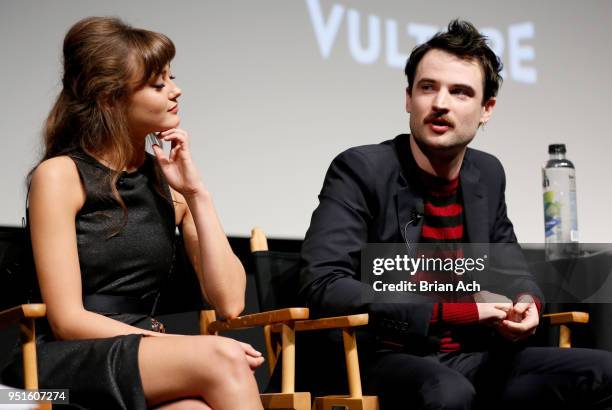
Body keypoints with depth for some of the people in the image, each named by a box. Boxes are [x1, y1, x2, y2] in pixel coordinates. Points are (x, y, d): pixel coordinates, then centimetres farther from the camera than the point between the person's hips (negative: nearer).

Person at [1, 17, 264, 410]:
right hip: (66, 365, -4)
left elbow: (230, 302, 2)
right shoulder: (59, 176, -3)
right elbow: (68, 320, -9)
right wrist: (192, 348, -16)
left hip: (146, 362, 4)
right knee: (220, 359, -31)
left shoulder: (170, 179, 10)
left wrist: (197, 193, -3)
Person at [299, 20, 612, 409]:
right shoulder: (360, 170, -9)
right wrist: (455, 310, -21)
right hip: (387, 361, -7)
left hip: (472, 360, 7)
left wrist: (526, 302, -2)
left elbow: (510, 264, 25)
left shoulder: (487, 174, 10)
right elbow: (323, 286, -20)